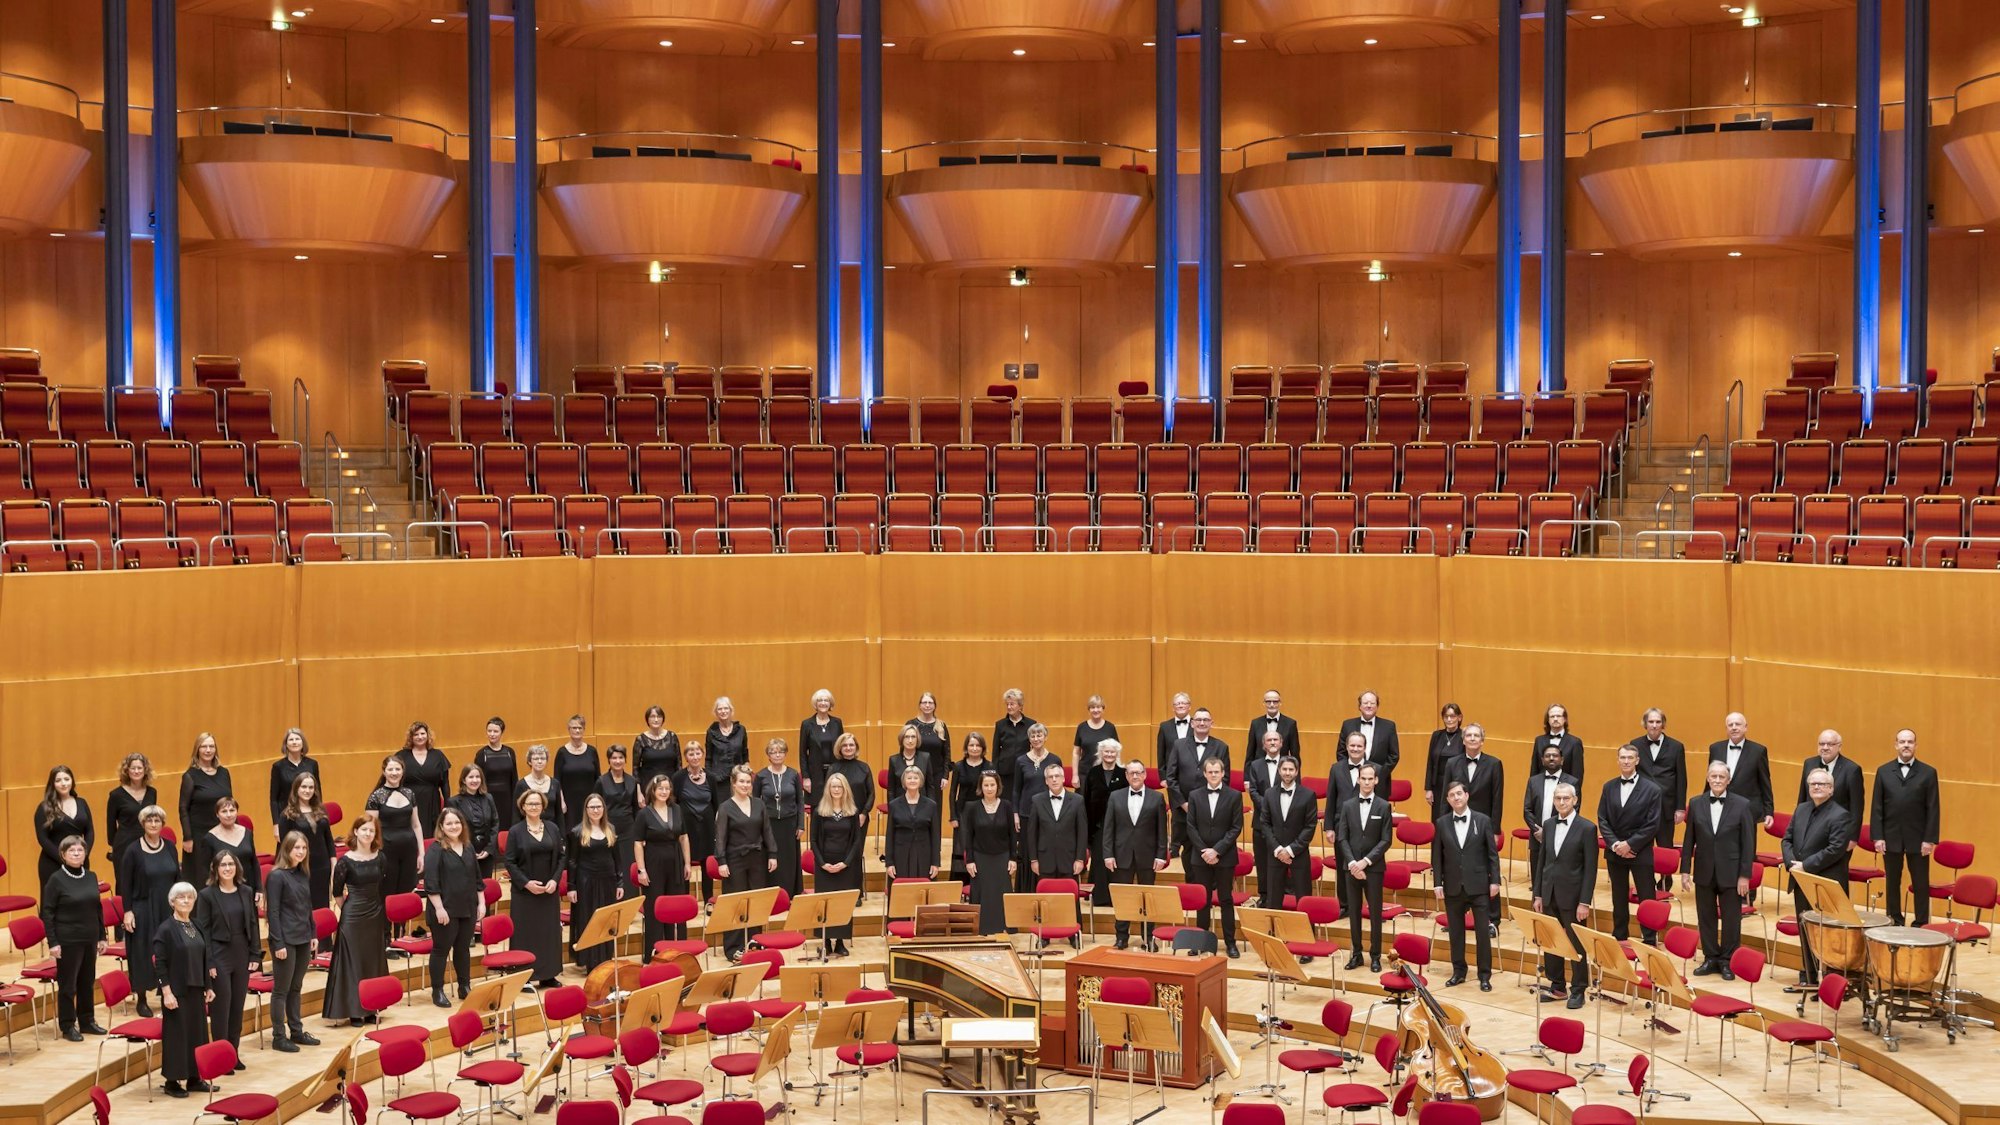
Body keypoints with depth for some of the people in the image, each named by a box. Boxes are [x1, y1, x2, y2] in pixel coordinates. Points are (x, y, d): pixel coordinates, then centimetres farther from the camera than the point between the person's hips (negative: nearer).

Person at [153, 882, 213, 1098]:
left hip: (196, 990, 7)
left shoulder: (195, 926, 10)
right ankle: (172, 1081, 9)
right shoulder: (166, 929, -11)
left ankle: (193, 1078, 21)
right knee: (176, 1033, -1)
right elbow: (159, 963, -14)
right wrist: (167, 992, -18)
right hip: (176, 991, -7)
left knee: (198, 1031, 10)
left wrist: (207, 987, 14)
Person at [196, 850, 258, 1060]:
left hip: (242, 956, 4)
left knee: (238, 1006, 10)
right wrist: (208, 962, -13)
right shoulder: (206, 895, -6)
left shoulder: (246, 892, 6)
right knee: (221, 1007, 1)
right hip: (219, 957, -4)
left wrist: (255, 955, 3)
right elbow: (203, 930, -8)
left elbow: (252, 925, 9)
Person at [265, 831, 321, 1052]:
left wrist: (313, 935, 12)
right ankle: (279, 1037, 7)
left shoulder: (303, 875, 8)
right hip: (286, 940, -7)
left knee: (296, 988, 15)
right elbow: (272, 912, -14)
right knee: (281, 990, 1)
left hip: (303, 939, 7)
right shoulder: (277, 876, -12)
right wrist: (278, 943, -17)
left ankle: (296, 1031, 23)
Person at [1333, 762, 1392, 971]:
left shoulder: (1383, 806, -2)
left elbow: (1386, 840, -6)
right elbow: (1342, 838, 2)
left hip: (1374, 867, -2)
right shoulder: (1347, 805, 5)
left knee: (1375, 913, 2)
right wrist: (1352, 863, -11)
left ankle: (1375, 955, 11)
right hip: (1351, 866, 2)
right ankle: (1356, 953, 15)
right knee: (1353, 912, 7)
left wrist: (1366, 861, -14)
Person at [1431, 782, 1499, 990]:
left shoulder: (1483, 820, -2)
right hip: (1453, 887, 2)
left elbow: (1492, 853, 0)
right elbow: (1437, 856, 4)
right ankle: (1458, 971, 21)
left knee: (1482, 931, 1)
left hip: (1478, 886, -2)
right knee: (1456, 931, 9)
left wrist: (1495, 881, -5)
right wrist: (1437, 883, -1)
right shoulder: (1442, 823, 3)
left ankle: (1485, 975, 10)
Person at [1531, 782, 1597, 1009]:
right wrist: (1538, 894, 8)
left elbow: (1590, 868, -10)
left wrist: (1584, 902, -13)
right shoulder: (1548, 825, 8)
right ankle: (1556, 985, 24)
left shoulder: (1587, 828, -9)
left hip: (1572, 896, -5)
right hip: (1549, 895, 5)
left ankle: (1578, 990, 14)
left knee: (1576, 945, 3)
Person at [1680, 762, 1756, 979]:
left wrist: (1745, 875, -8)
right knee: (1706, 917, 10)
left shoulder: (1742, 805, -5)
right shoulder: (1696, 804, 2)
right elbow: (1689, 840, 5)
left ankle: (1728, 961, 17)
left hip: (1731, 873, -2)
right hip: (1704, 871, 3)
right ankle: (1711, 958, 22)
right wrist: (1685, 870, 2)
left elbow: (1748, 842, -5)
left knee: (1731, 919, 5)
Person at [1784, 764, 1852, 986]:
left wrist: (1806, 866, -18)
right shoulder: (1801, 809, 12)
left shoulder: (1839, 815, -11)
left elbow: (1836, 849, -19)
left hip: (1826, 885, -7)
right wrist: (1791, 863, -6)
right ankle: (1807, 976, 23)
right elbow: (1787, 839, 12)